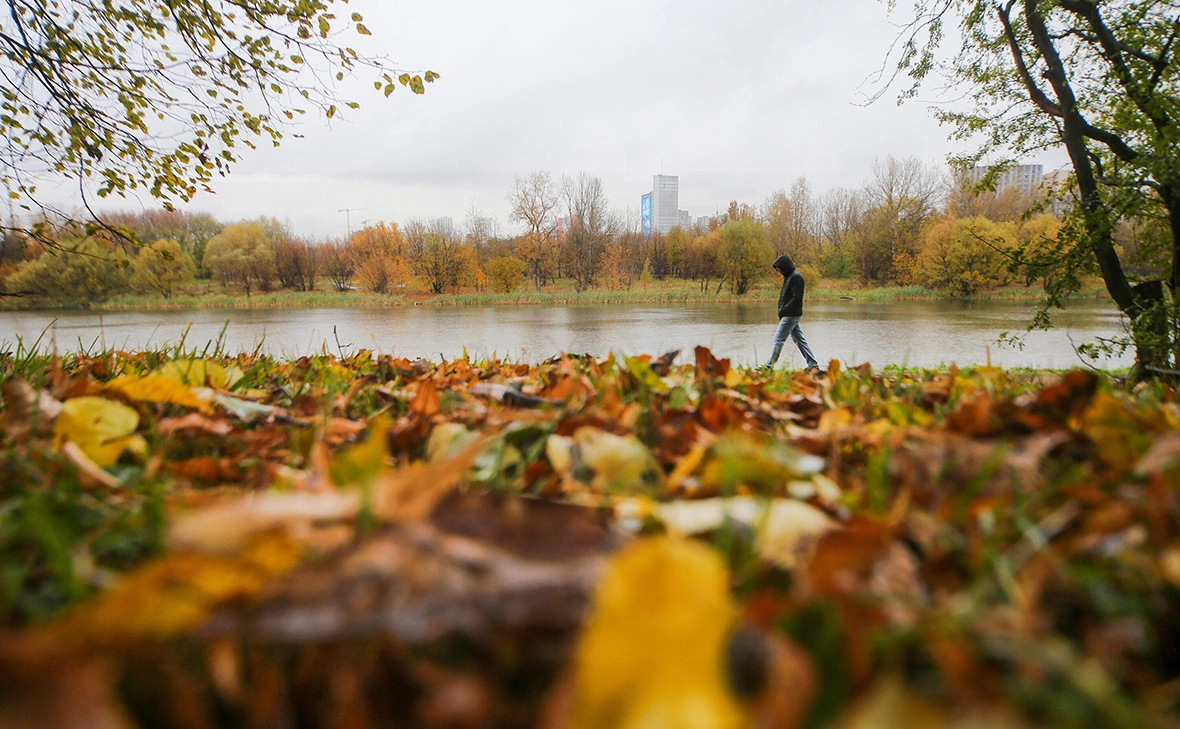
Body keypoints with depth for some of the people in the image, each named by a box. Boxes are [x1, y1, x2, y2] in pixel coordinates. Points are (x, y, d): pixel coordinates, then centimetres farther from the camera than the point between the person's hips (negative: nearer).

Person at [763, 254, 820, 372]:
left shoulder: (796, 277, -15)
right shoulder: (789, 276, 16)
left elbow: (796, 298, -21)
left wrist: (783, 311, -19)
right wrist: (781, 311, 7)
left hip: (792, 315, -10)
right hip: (790, 314, 10)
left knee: (779, 339, -5)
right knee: (799, 339, 10)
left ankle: (769, 366, 0)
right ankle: (813, 366, 13)